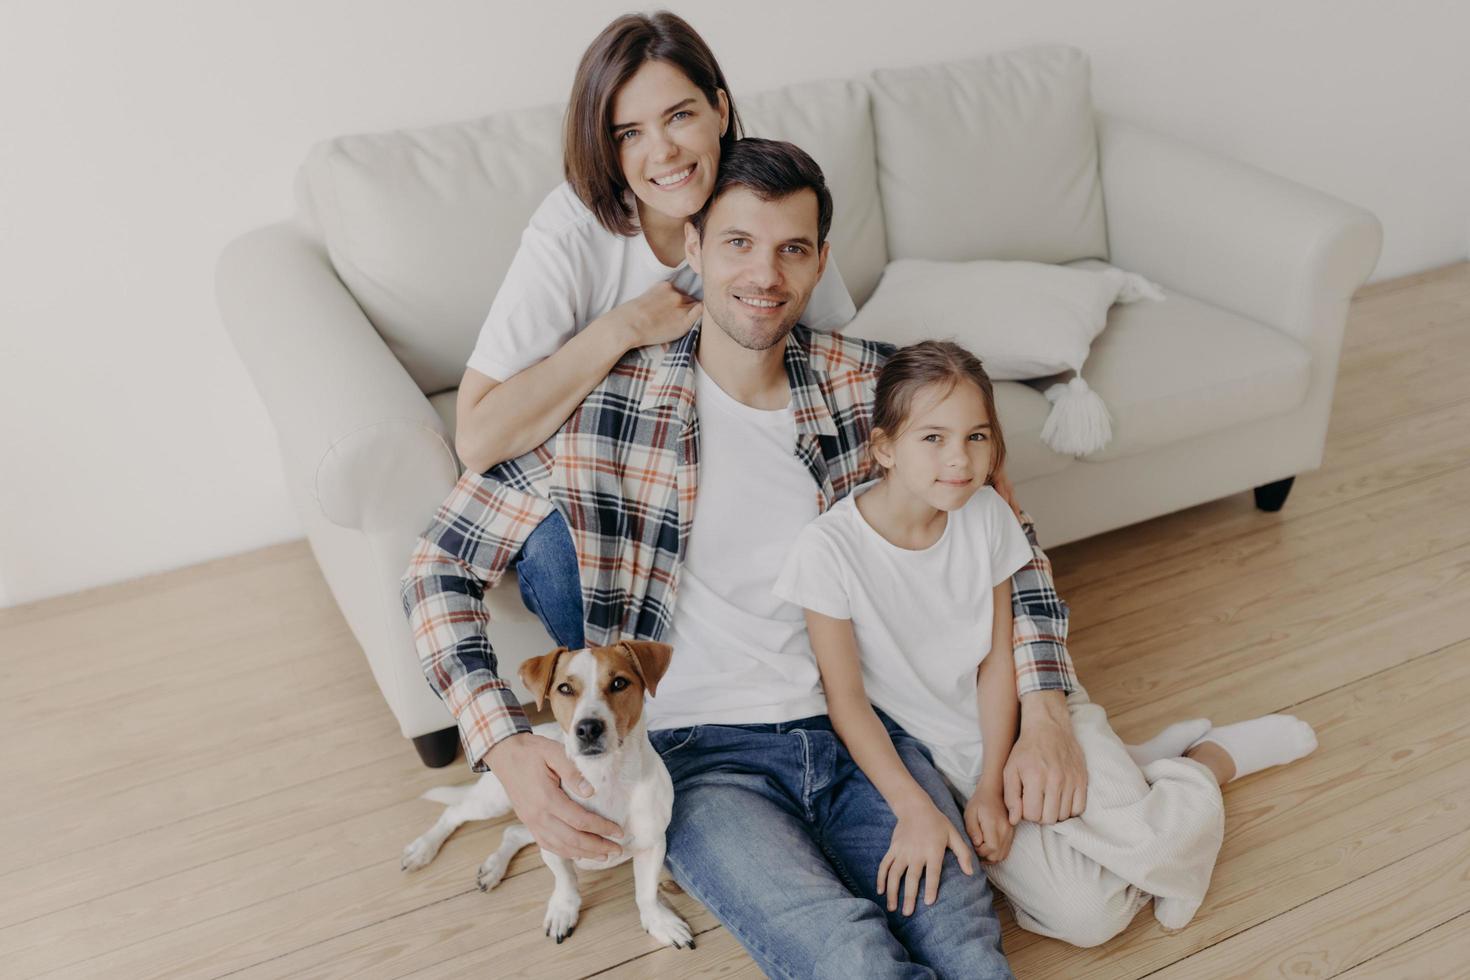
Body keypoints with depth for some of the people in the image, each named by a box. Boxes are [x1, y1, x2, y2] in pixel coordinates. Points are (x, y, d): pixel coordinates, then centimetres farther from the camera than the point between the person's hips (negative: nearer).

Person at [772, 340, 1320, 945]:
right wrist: (914, 809, -20)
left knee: (1153, 846, -21)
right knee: (1085, 915, -17)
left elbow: (998, 661, -6)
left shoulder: (986, 514, -11)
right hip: (945, 754, -2)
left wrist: (993, 787, -12)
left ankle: (1214, 754, 10)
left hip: (1022, 713, 2)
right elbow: (845, 699, -15)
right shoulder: (828, 549, -22)